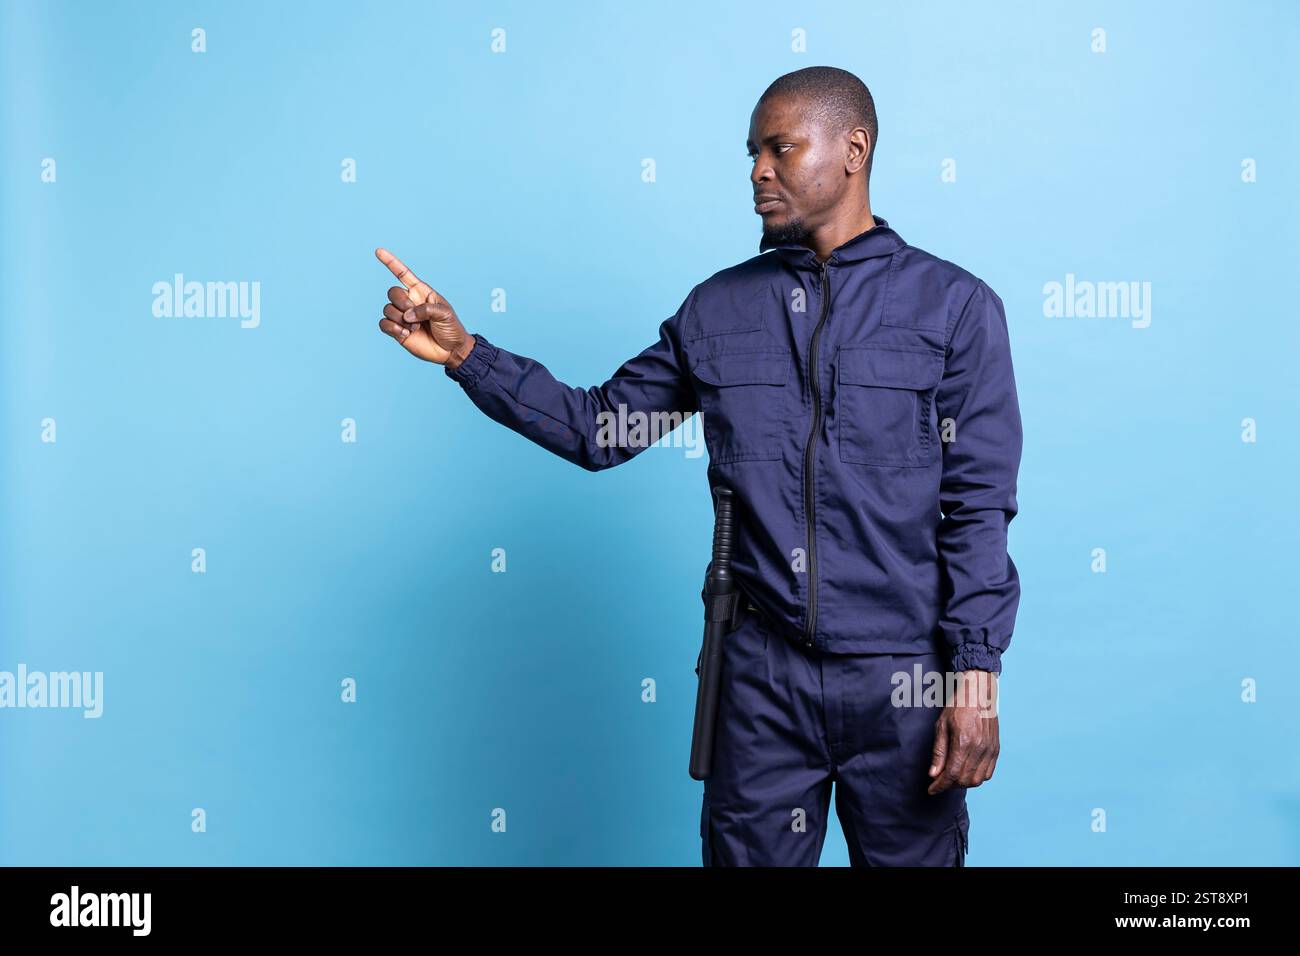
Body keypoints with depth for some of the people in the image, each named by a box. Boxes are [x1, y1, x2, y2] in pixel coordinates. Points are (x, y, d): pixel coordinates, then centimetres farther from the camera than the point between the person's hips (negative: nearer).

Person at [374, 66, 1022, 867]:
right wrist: (465, 354, 0)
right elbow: (599, 429, 10)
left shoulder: (955, 305, -3)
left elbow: (979, 507, -6)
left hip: (902, 678, -2)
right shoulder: (718, 310, 7)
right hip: (763, 674, 2)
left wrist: (977, 674, -12)